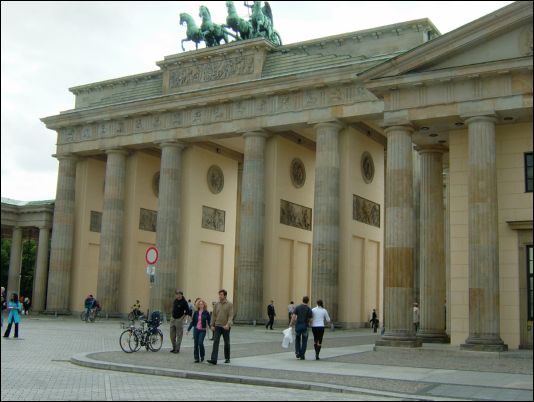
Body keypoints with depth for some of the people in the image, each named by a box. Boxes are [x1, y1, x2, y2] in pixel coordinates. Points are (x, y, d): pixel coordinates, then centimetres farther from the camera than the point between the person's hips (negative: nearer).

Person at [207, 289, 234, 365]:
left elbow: (231, 316, -13)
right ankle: (214, 359, -16)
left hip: (226, 327, -2)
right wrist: (212, 325, 4)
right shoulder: (217, 305, 7)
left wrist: (228, 324, -26)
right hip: (217, 326, 2)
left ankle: (227, 358, 26)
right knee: (215, 342, -9)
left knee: (227, 343, 11)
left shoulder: (229, 305, -5)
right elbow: (214, 315, 11)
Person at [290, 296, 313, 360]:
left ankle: (297, 352, 9)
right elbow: (310, 319, -3)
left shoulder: (298, 307, -1)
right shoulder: (309, 309, -5)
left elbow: (293, 316, -9)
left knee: (297, 339, 21)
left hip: (298, 325, 1)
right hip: (305, 326, -1)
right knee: (304, 341, 7)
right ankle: (302, 355, 5)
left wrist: (291, 323, -1)